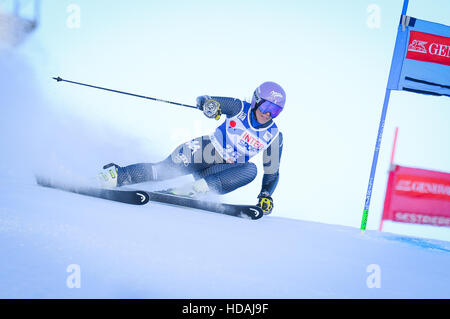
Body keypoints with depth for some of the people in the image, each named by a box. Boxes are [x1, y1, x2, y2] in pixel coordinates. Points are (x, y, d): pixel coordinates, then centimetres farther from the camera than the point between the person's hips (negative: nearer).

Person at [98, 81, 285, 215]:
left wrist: (265, 195, -13)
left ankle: (197, 188, -36)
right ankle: (117, 175, -14)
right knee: (164, 170, -24)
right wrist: (209, 104, -34)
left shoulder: (273, 136, -4)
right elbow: (203, 101, -8)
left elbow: (272, 172, 4)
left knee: (250, 170, -31)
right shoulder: (240, 108, -8)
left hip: (223, 168, 2)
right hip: (206, 150, -1)